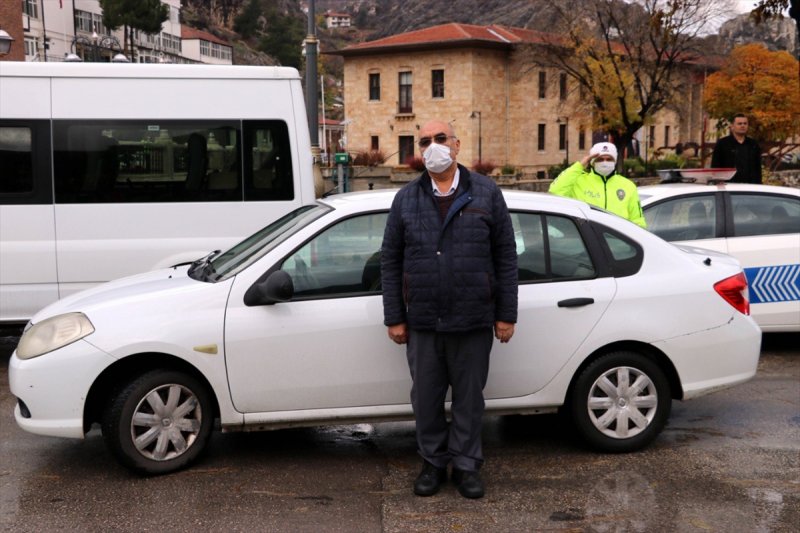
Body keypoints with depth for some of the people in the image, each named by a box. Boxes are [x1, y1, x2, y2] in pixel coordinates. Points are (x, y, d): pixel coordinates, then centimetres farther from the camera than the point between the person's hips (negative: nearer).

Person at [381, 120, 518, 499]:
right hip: (422, 323, 2)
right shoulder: (405, 199, 6)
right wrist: (394, 318, 0)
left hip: (473, 322, -1)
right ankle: (433, 462, 27)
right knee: (425, 398, 10)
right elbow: (390, 260, 5)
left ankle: (466, 464, 24)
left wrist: (506, 314, -3)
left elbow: (505, 257, 1)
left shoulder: (486, 193, 2)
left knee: (468, 397, 9)